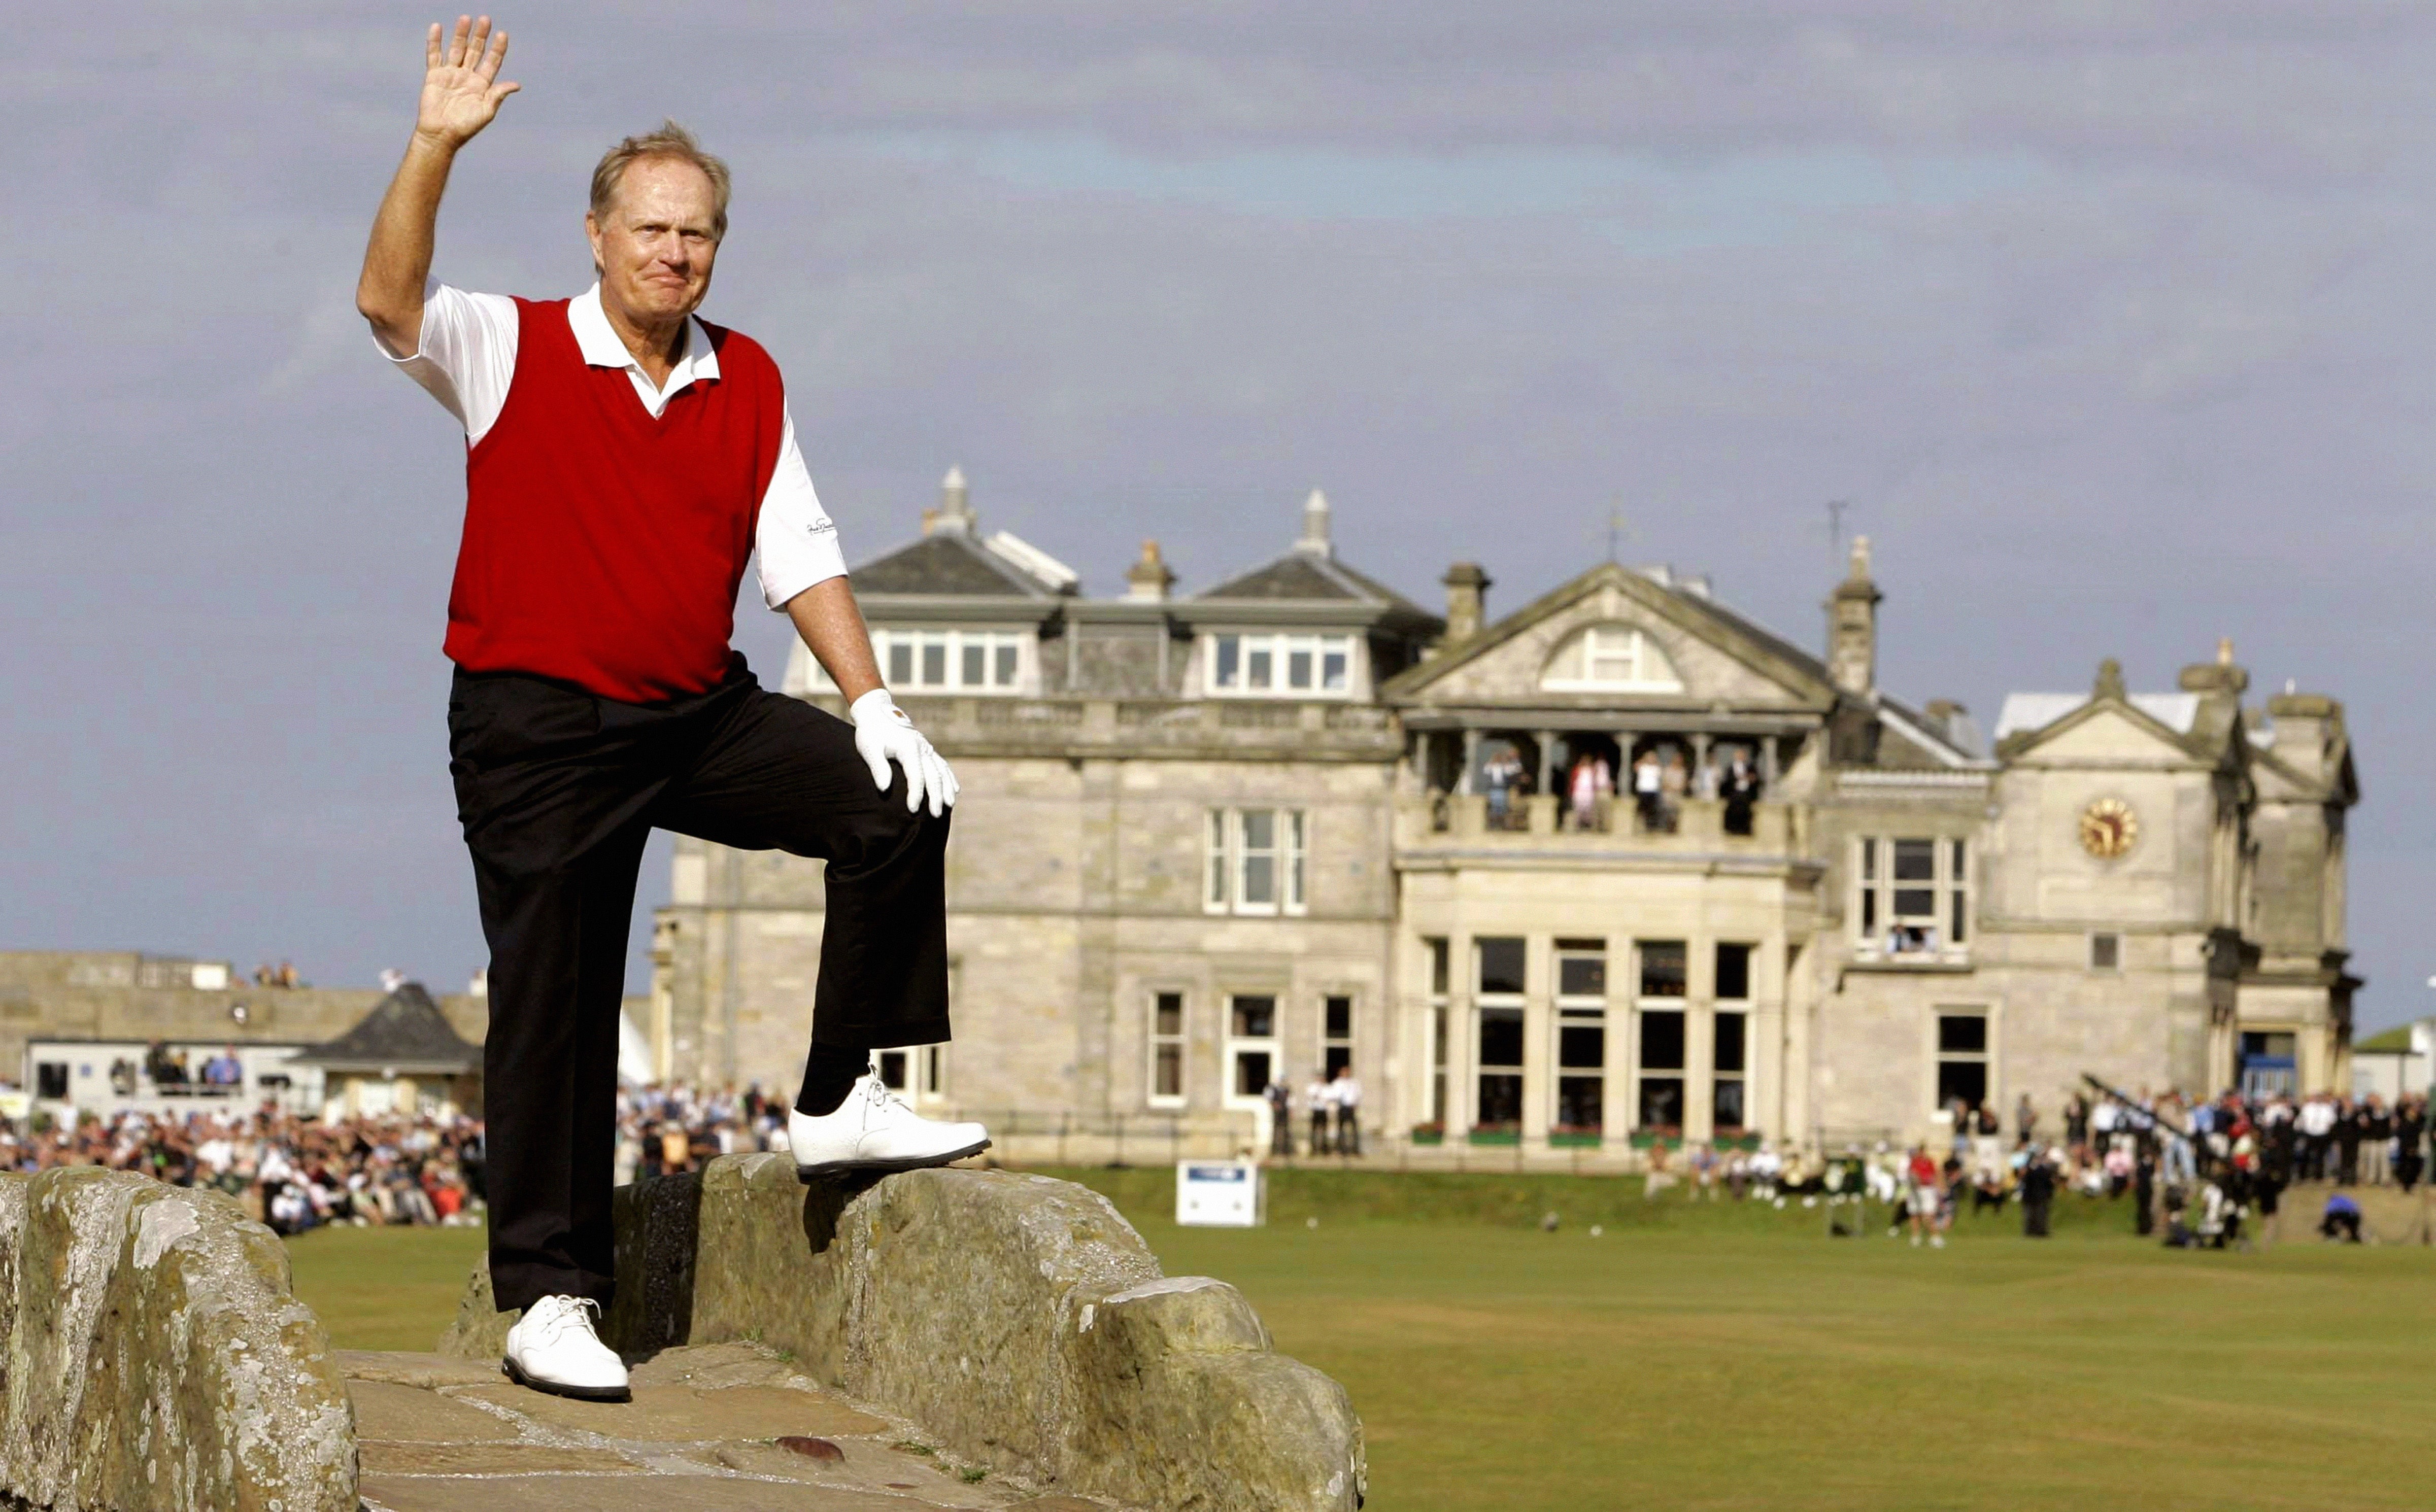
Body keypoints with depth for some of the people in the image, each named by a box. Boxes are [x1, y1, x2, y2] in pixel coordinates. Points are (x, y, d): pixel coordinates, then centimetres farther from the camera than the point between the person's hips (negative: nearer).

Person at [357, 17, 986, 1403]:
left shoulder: (751, 382, 8)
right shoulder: (512, 351, -4)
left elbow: (802, 555, 8)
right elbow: (389, 299, -21)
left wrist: (872, 702, -3)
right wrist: (438, 145, -32)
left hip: (705, 715, 4)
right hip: (537, 730, -4)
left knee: (896, 807, -12)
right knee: (554, 1014, -2)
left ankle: (841, 1105, -2)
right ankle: (548, 1297, 5)